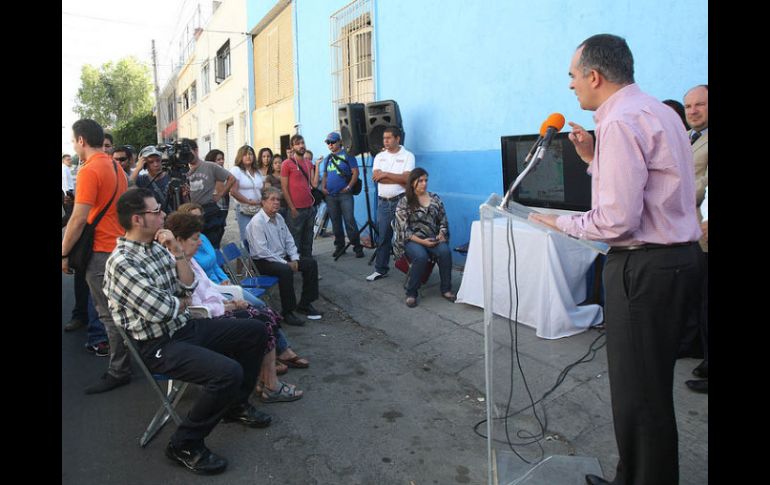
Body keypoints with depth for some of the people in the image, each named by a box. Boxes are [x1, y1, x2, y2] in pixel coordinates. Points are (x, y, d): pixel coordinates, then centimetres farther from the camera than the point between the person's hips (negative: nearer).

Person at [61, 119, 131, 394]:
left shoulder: (89, 171, -15)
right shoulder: (116, 168, 12)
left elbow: (79, 219, -18)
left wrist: (63, 253, -9)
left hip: (101, 251, -9)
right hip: (120, 246, 9)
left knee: (109, 314, -2)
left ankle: (118, 372, 5)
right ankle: (129, 358, 26)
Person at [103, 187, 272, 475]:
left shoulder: (158, 246, 6)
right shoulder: (122, 262, -21)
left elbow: (189, 287, 4)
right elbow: (160, 310, -25)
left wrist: (178, 253, -10)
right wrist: (183, 302, -3)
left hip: (187, 327, 9)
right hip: (159, 345, -9)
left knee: (256, 331, 9)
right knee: (229, 373, -29)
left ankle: (236, 405, 25)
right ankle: (184, 445, -7)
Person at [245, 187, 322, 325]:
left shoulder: (279, 217, 10)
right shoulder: (257, 222, -17)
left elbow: (289, 241, 16)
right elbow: (262, 251, -23)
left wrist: (294, 259, -2)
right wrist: (286, 263, -22)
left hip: (283, 257, 9)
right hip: (264, 261, -8)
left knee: (311, 263, -4)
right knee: (285, 270, -36)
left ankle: (305, 304, 3)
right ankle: (287, 312, -23)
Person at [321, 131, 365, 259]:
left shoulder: (347, 155, -1)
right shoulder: (327, 159, 16)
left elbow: (355, 172, -6)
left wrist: (348, 187, -13)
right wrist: (323, 187, 6)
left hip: (344, 194, -6)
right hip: (330, 196, 6)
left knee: (350, 221, -10)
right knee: (335, 222, 10)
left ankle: (357, 247, -3)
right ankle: (340, 246, 20)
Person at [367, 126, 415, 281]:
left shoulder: (407, 156, -1)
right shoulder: (379, 156, 11)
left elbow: (406, 178, -14)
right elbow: (376, 177, -5)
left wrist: (385, 174, -9)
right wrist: (399, 180, -10)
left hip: (401, 201, -4)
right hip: (383, 202, 4)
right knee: (383, 237, 8)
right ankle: (380, 269, 16)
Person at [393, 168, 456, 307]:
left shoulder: (435, 199, 11)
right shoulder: (404, 203, -2)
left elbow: (443, 221, 14)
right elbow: (404, 230, -8)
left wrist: (441, 235, -7)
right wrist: (422, 241, -19)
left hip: (433, 238, 3)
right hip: (412, 240, -3)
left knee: (445, 252, -29)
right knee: (421, 256, -35)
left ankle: (446, 289, -14)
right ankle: (411, 294, -17)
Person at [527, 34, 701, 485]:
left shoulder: (620, 122, -17)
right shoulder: (657, 110, 15)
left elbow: (618, 219, -22)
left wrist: (563, 223, -8)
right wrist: (594, 158, 13)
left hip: (645, 267, -11)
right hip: (678, 256, 11)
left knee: (639, 393, 2)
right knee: (651, 385, 19)